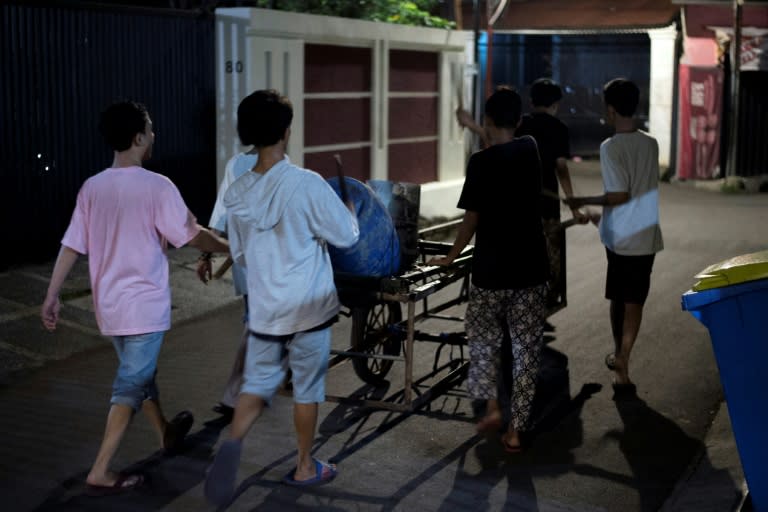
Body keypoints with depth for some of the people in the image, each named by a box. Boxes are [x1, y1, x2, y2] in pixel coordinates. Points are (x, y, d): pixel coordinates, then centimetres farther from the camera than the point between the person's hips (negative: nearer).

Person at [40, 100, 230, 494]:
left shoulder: (91, 187, 0)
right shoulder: (157, 187, -16)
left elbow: (71, 246, 2)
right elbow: (192, 236, -10)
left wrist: (52, 296, 8)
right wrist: (231, 248, 8)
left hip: (109, 304, 7)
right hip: (144, 304, -7)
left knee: (138, 372, 23)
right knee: (130, 385, 0)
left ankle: (166, 433, 44)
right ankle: (100, 472, -1)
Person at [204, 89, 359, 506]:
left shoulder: (238, 193, 0)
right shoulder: (307, 184, -17)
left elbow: (239, 255, 11)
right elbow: (346, 237, -7)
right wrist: (351, 213, 14)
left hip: (263, 309, 4)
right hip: (308, 307, -3)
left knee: (257, 384, 12)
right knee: (307, 389, 11)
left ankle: (233, 442, -14)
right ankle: (304, 467, 24)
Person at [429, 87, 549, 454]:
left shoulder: (481, 162, -11)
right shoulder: (530, 149, 3)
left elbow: (471, 218, -9)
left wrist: (450, 257, 5)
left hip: (491, 269, -3)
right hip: (531, 268, 3)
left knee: (483, 338, 20)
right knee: (526, 348, 8)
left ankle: (492, 406, 9)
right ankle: (516, 430, 9)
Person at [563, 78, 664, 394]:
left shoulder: (610, 147, -14)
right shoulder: (650, 144, 4)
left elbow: (619, 195, -18)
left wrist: (584, 202, -4)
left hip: (620, 238, -4)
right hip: (647, 237, 4)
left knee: (618, 299, 13)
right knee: (633, 301, 5)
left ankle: (620, 357, 27)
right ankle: (621, 362, 3)